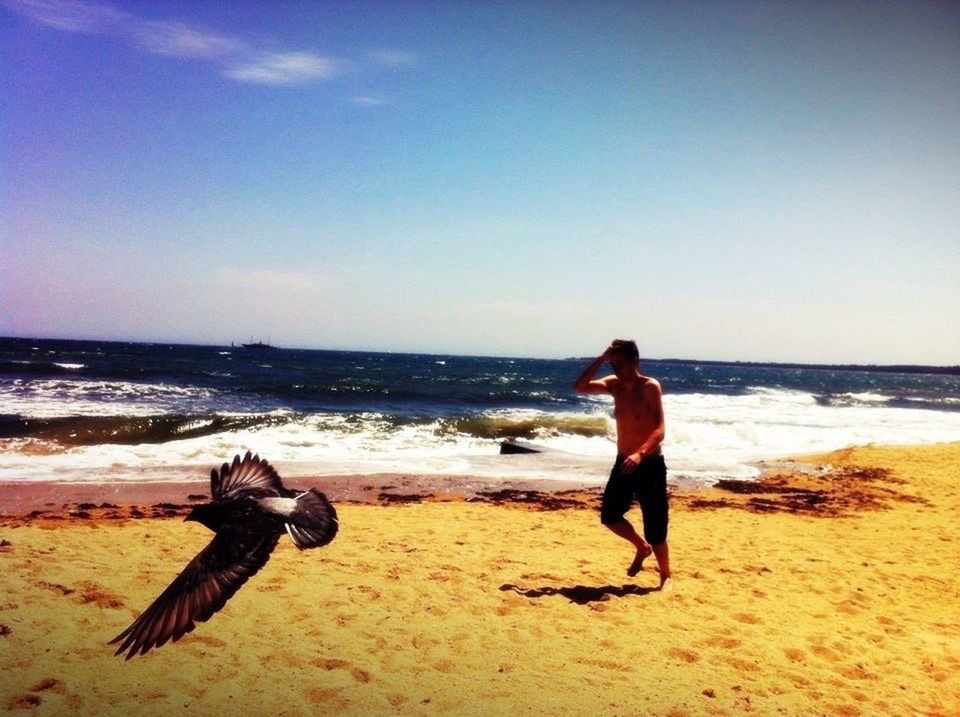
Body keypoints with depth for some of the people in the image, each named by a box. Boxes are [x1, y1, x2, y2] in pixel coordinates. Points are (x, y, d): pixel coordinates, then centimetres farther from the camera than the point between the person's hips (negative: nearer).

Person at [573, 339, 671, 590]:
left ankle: (665, 577, 19)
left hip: (650, 466, -6)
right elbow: (579, 387, -7)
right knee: (609, 516, 12)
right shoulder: (614, 384, 2)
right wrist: (600, 359, -13)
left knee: (655, 530, -2)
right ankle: (642, 547, 36)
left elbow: (660, 429, -23)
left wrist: (640, 453, -39)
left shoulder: (650, 386, -16)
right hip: (623, 463, 6)